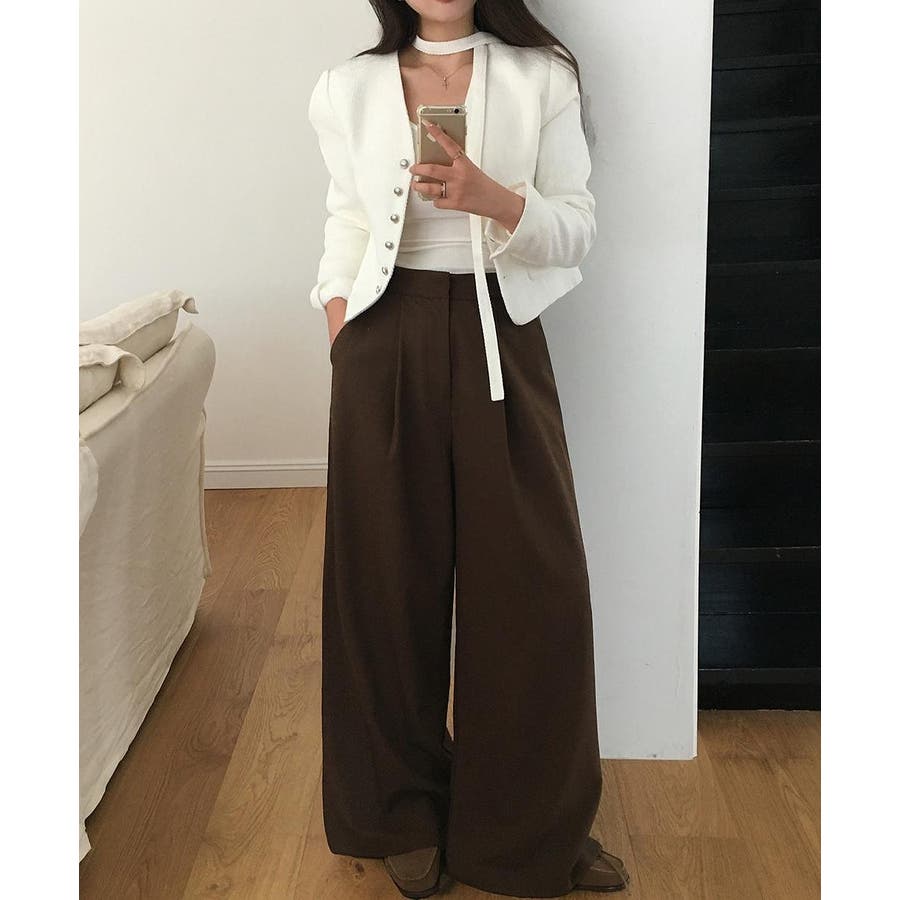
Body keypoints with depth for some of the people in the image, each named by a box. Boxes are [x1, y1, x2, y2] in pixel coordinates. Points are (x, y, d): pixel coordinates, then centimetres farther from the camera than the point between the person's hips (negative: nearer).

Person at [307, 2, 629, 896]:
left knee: (531, 579, 0)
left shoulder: (540, 78, 5)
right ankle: (407, 814, 25)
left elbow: (576, 229, 0)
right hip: (387, 346, 1)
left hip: (499, 341, 0)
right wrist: (342, 354, 3)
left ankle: (537, 824, 20)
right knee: (391, 579, 6)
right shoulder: (350, 88, 8)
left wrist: (491, 197, -18)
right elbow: (345, 234, 11)